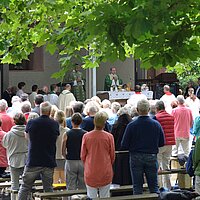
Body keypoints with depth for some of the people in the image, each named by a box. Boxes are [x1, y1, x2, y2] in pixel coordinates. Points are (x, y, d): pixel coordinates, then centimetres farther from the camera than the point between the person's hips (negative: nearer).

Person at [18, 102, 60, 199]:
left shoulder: (31, 123, -5)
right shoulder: (55, 124, -2)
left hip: (33, 162, -1)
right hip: (49, 162, 2)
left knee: (25, 187, 6)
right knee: (48, 188, 7)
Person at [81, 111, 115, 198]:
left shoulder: (86, 136, -8)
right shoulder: (109, 137, -9)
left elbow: (83, 156, 3)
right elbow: (112, 156, 2)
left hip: (90, 173, 0)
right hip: (106, 173, 0)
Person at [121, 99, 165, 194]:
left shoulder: (131, 125, -12)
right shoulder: (156, 124, -5)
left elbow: (124, 145, -8)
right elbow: (162, 143, 4)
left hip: (136, 158, -1)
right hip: (152, 158, 2)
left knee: (137, 187, 6)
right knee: (154, 186, 10)